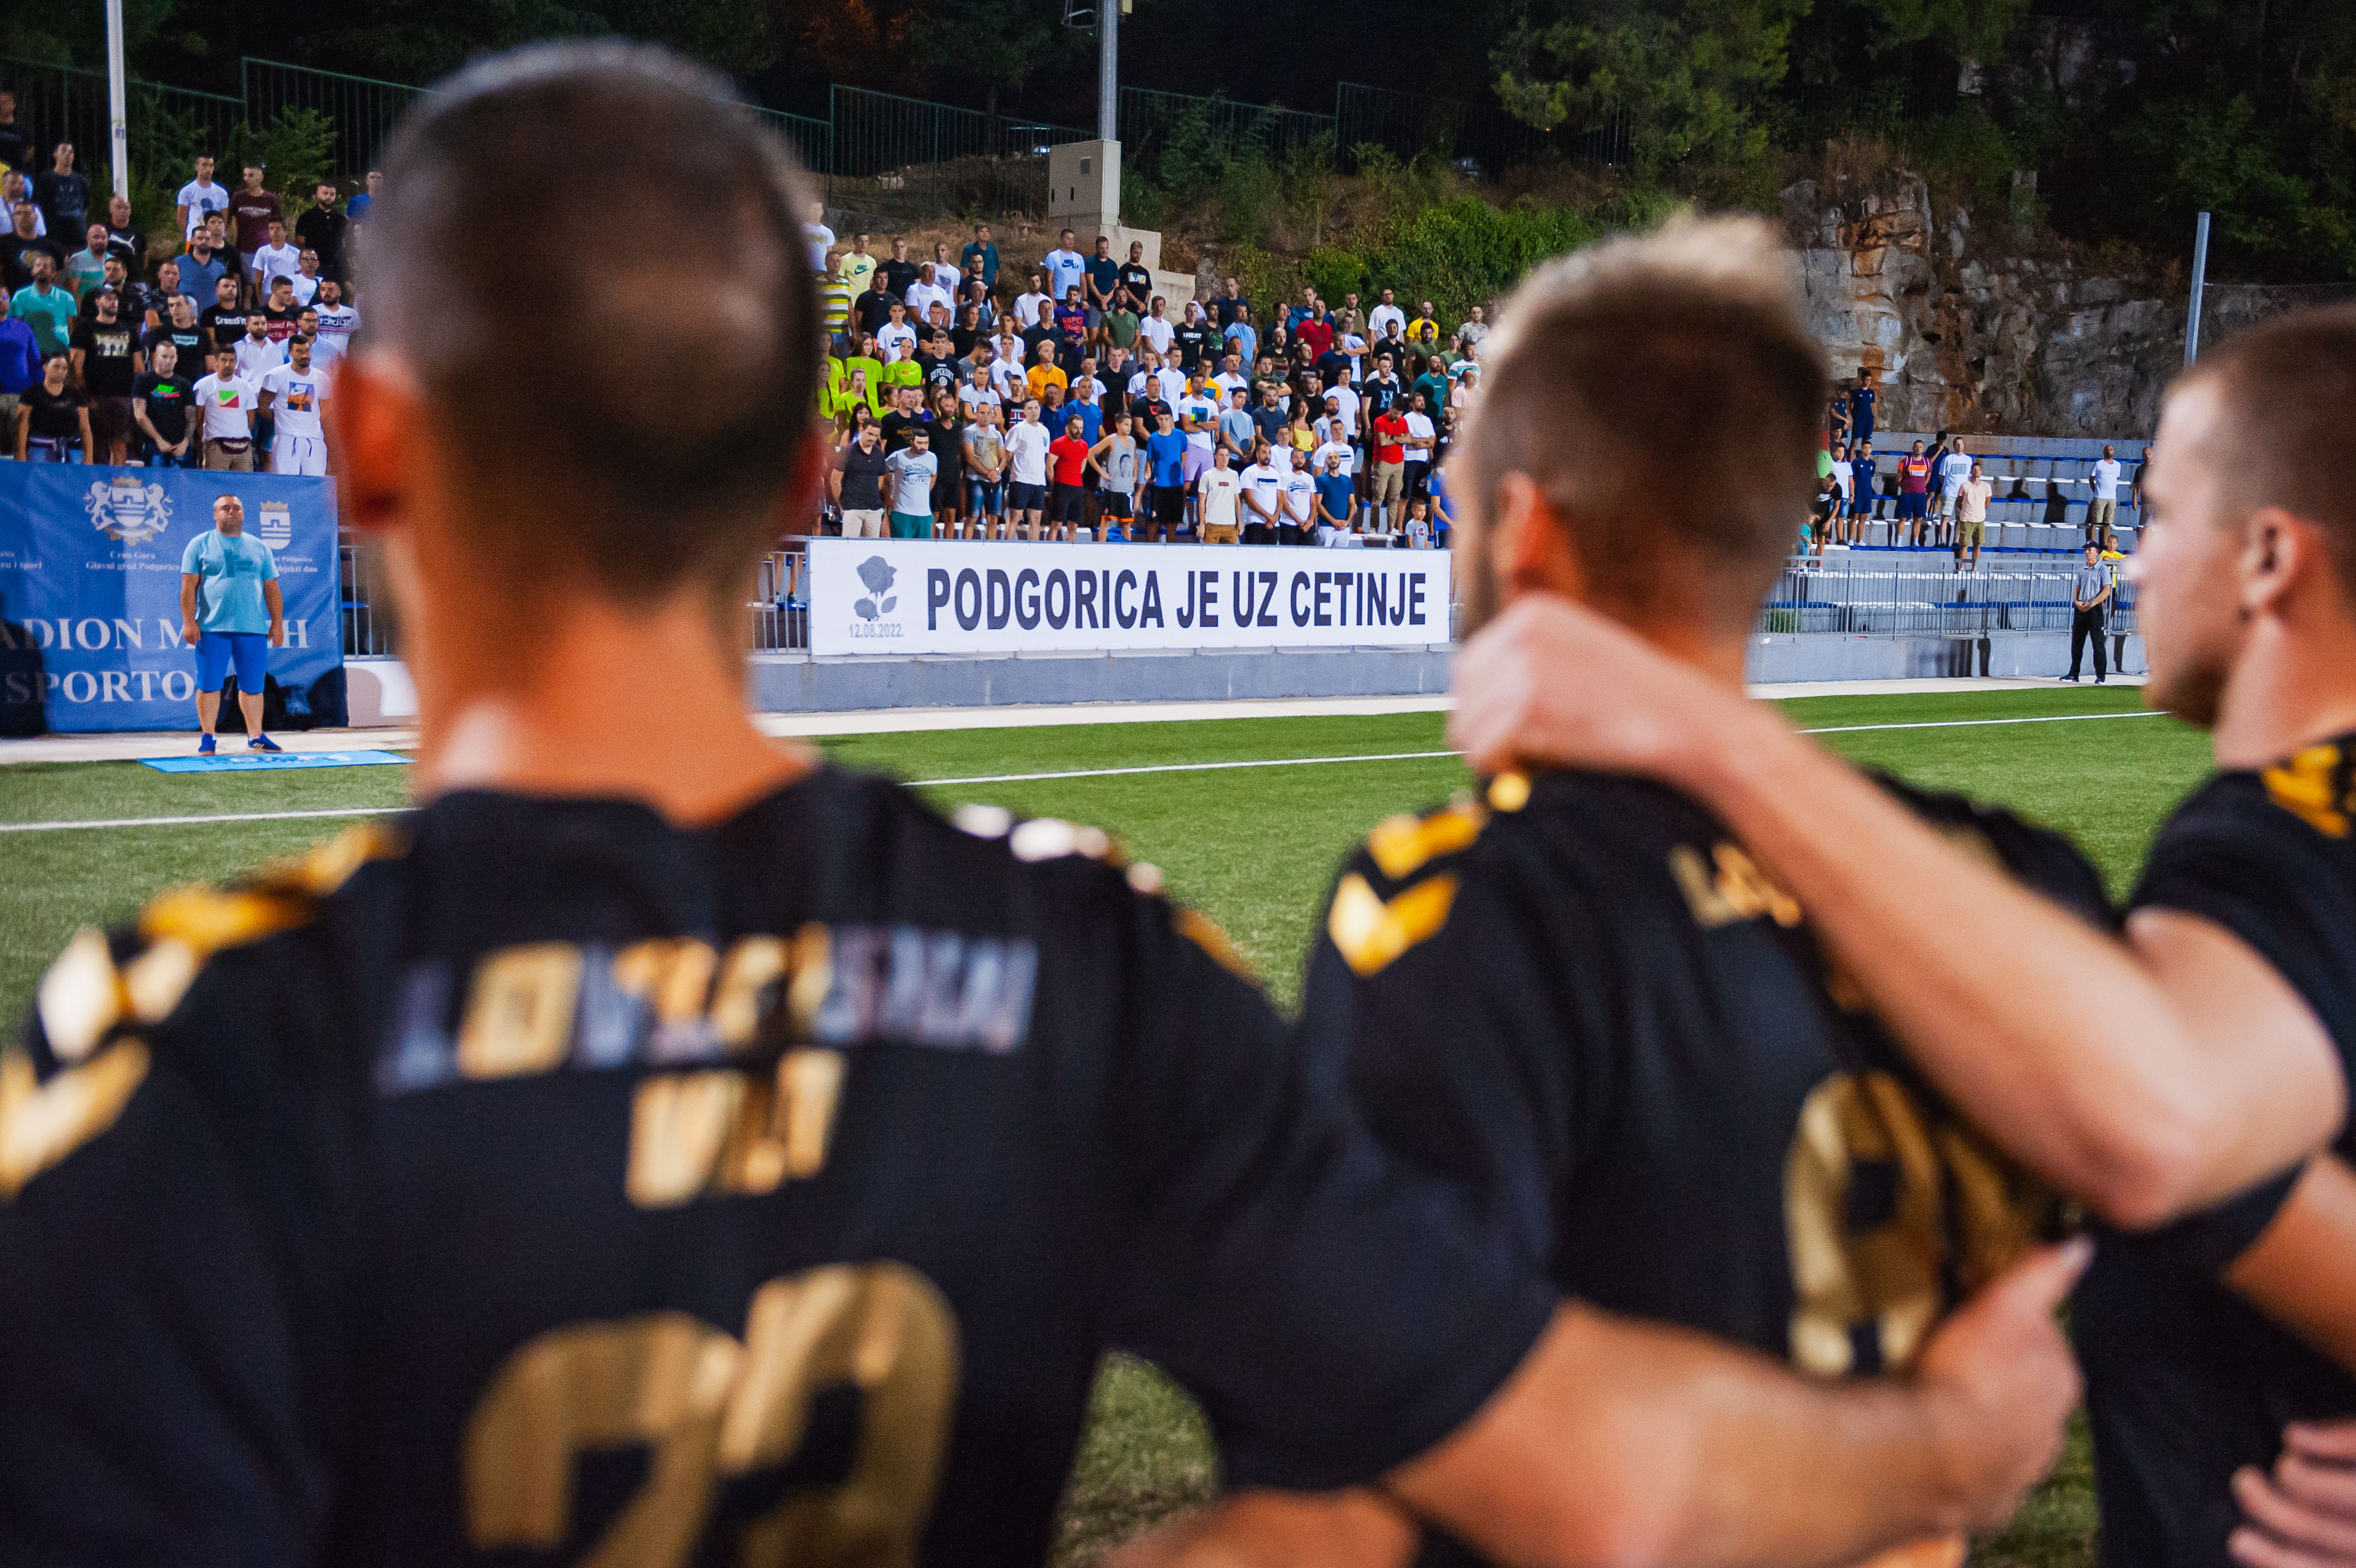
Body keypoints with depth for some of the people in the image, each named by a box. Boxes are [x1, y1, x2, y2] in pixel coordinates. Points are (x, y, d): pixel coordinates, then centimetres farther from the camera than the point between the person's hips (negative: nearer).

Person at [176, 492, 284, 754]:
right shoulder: (200, 545, 7)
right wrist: (188, 621, -7)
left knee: (253, 686, 5)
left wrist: (277, 623, 8)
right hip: (212, 628, -2)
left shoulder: (259, 548, 16)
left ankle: (255, 736, 14)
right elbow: (189, 586, 2)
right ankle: (207, 738, 8)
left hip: (253, 629, 2)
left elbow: (272, 589, 15)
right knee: (209, 685, -1)